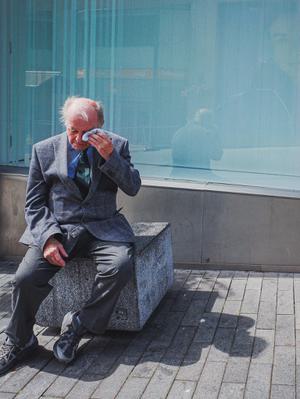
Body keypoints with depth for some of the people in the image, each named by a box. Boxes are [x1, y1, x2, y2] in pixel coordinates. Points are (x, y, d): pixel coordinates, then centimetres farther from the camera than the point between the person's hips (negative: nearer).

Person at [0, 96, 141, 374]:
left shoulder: (117, 145, 5)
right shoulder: (44, 150, 5)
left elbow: (133, 188, -2)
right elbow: (33, 204, 4)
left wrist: (109, 156, -16)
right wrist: (48, 238, -13)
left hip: (102, 229, 0)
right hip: (57, 228, 0)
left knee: (121, 266, -30)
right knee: (25, 278, -23)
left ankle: (79, 324, -8)